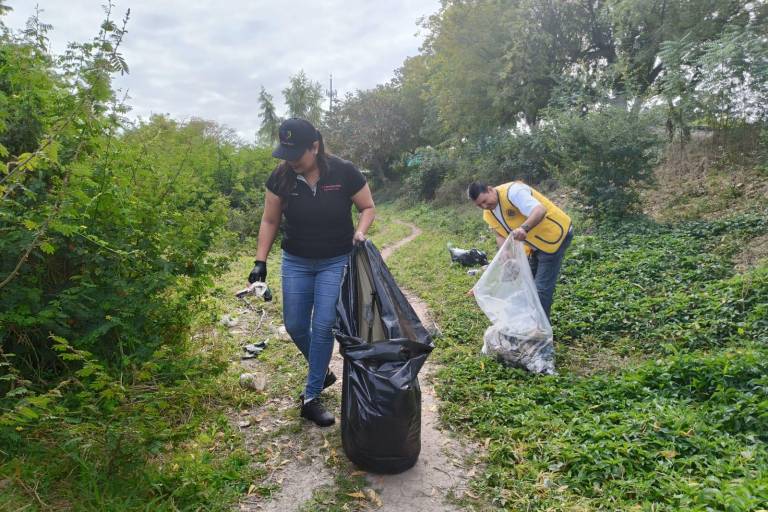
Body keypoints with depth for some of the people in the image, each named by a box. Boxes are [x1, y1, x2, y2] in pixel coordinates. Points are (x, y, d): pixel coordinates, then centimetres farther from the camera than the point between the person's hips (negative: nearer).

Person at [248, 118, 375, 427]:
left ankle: (311, 397, 9)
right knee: (295, 326, 6)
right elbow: (269, 221, 1)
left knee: (323, 326, -5)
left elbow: (368, 207, -2)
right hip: (295, 262, 3)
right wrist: (261, 261, -5)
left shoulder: (344, 173, -16)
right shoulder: (281, 178, -9)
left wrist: (360, 230, -22)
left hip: (336, 262, -3)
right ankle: (322, 372, 33)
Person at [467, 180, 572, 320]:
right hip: (535, 243, 9)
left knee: (542, 287, -8)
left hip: (554, 234, -9)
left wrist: (524, 228, -54)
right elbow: (500, 235, 1)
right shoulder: (488, 214, 2)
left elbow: (540, 210, -37)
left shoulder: (512, 191, -26)